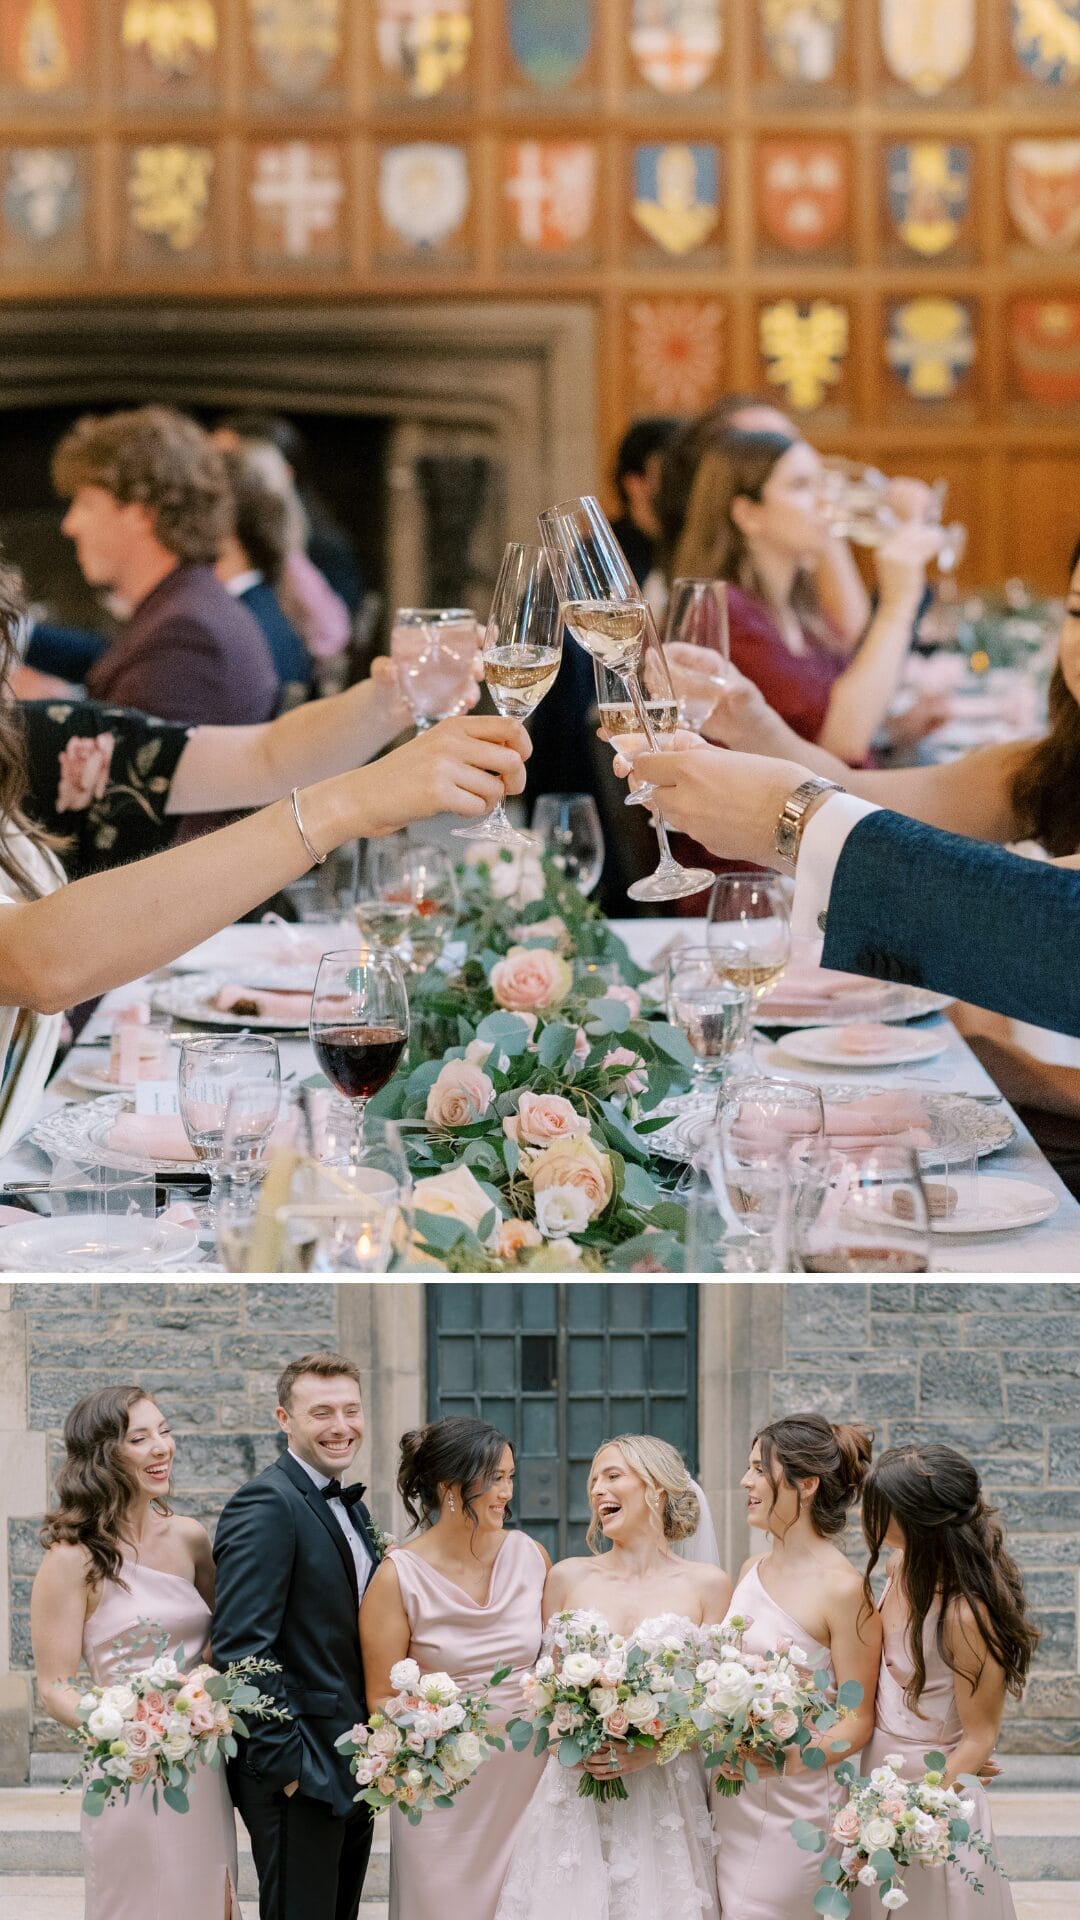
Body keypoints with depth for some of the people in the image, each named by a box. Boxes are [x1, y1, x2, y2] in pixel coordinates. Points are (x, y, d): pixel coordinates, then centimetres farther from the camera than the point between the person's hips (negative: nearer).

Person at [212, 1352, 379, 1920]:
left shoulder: (349, 1506, 14)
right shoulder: (266, 1505, -15)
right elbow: (241, 1648, -21)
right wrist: (286, 1763, -21)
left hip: (352, 1768, 9)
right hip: (298, 1774, -9)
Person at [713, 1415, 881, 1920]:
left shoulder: (842, 1588, -14)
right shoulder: (753, 1568, 8)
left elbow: (856, 1721, -12)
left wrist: (782, 1759, -27)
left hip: (786, 1804, -7)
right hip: (724, 1795, 7)